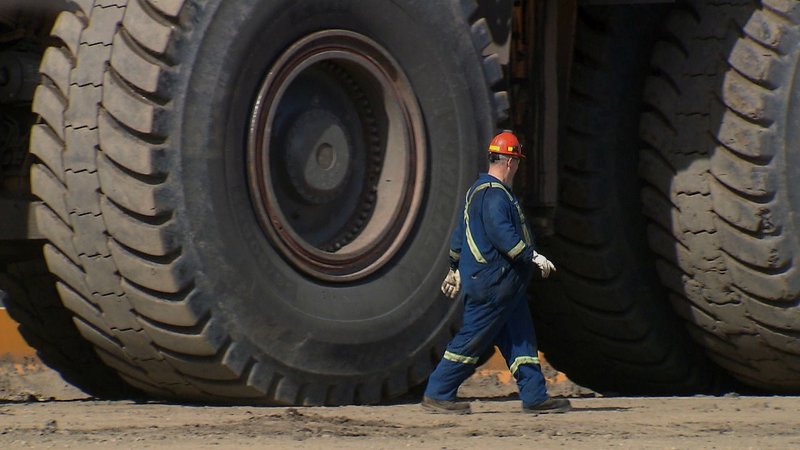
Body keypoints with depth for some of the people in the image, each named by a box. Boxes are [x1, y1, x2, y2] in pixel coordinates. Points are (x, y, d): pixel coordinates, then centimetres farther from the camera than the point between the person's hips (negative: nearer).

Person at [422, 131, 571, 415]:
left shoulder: (479, 190, 19)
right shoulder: (495, 194, -15)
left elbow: (461, 233, 25)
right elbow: (502, 234, -25)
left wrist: (455, 269, 32)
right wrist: (533, 257, -21)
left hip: (503, 285, 11)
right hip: (493, 283, -11)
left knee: (519, 338, 8)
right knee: (473, 338, -5)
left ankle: (535, 397, 6)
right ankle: (437, 394, 0)